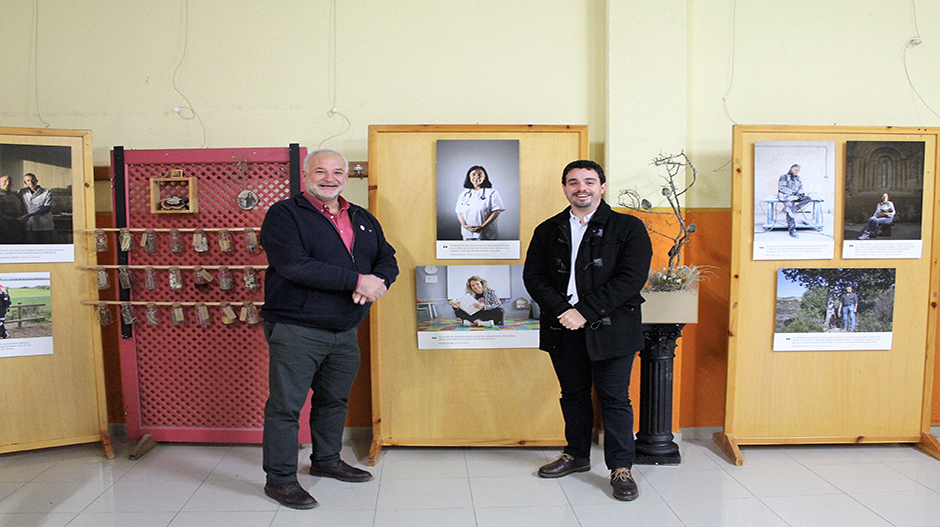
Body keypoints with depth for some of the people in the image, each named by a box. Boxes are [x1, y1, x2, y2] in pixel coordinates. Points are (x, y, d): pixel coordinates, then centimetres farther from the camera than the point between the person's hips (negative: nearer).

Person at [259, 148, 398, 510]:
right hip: (296, 329, -6)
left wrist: (378, 282, -14)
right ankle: (279, 479, 15)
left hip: (346, 330, 7)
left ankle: (327, 460, 38)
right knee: (285, 405, 1)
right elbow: (295, 266, -21)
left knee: (335, 400, 19)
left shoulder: (363, 220, 14)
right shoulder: (284, 215, -7)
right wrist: (357, 281, -22)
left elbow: (387, 259, 12)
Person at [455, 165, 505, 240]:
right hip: (468, 234, 4)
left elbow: (496, 211, -7)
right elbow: (459, 212, 12)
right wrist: (465, 225, -8)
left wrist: (482, 226, -16)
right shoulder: (463, 194, 14)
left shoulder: (492, 193, 1)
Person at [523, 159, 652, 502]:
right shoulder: (548, 230, 9)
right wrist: (562, 311, -13)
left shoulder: (628, 228, -2)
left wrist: (585, 313, -17)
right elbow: (533, 277, 4)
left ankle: (621, 468, 16)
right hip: (563, 329, 4)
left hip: (610, 329, -3)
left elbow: (631, 278, -12)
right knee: (573, 395, 15)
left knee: (615, 398, 3)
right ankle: (577, 456, 33)